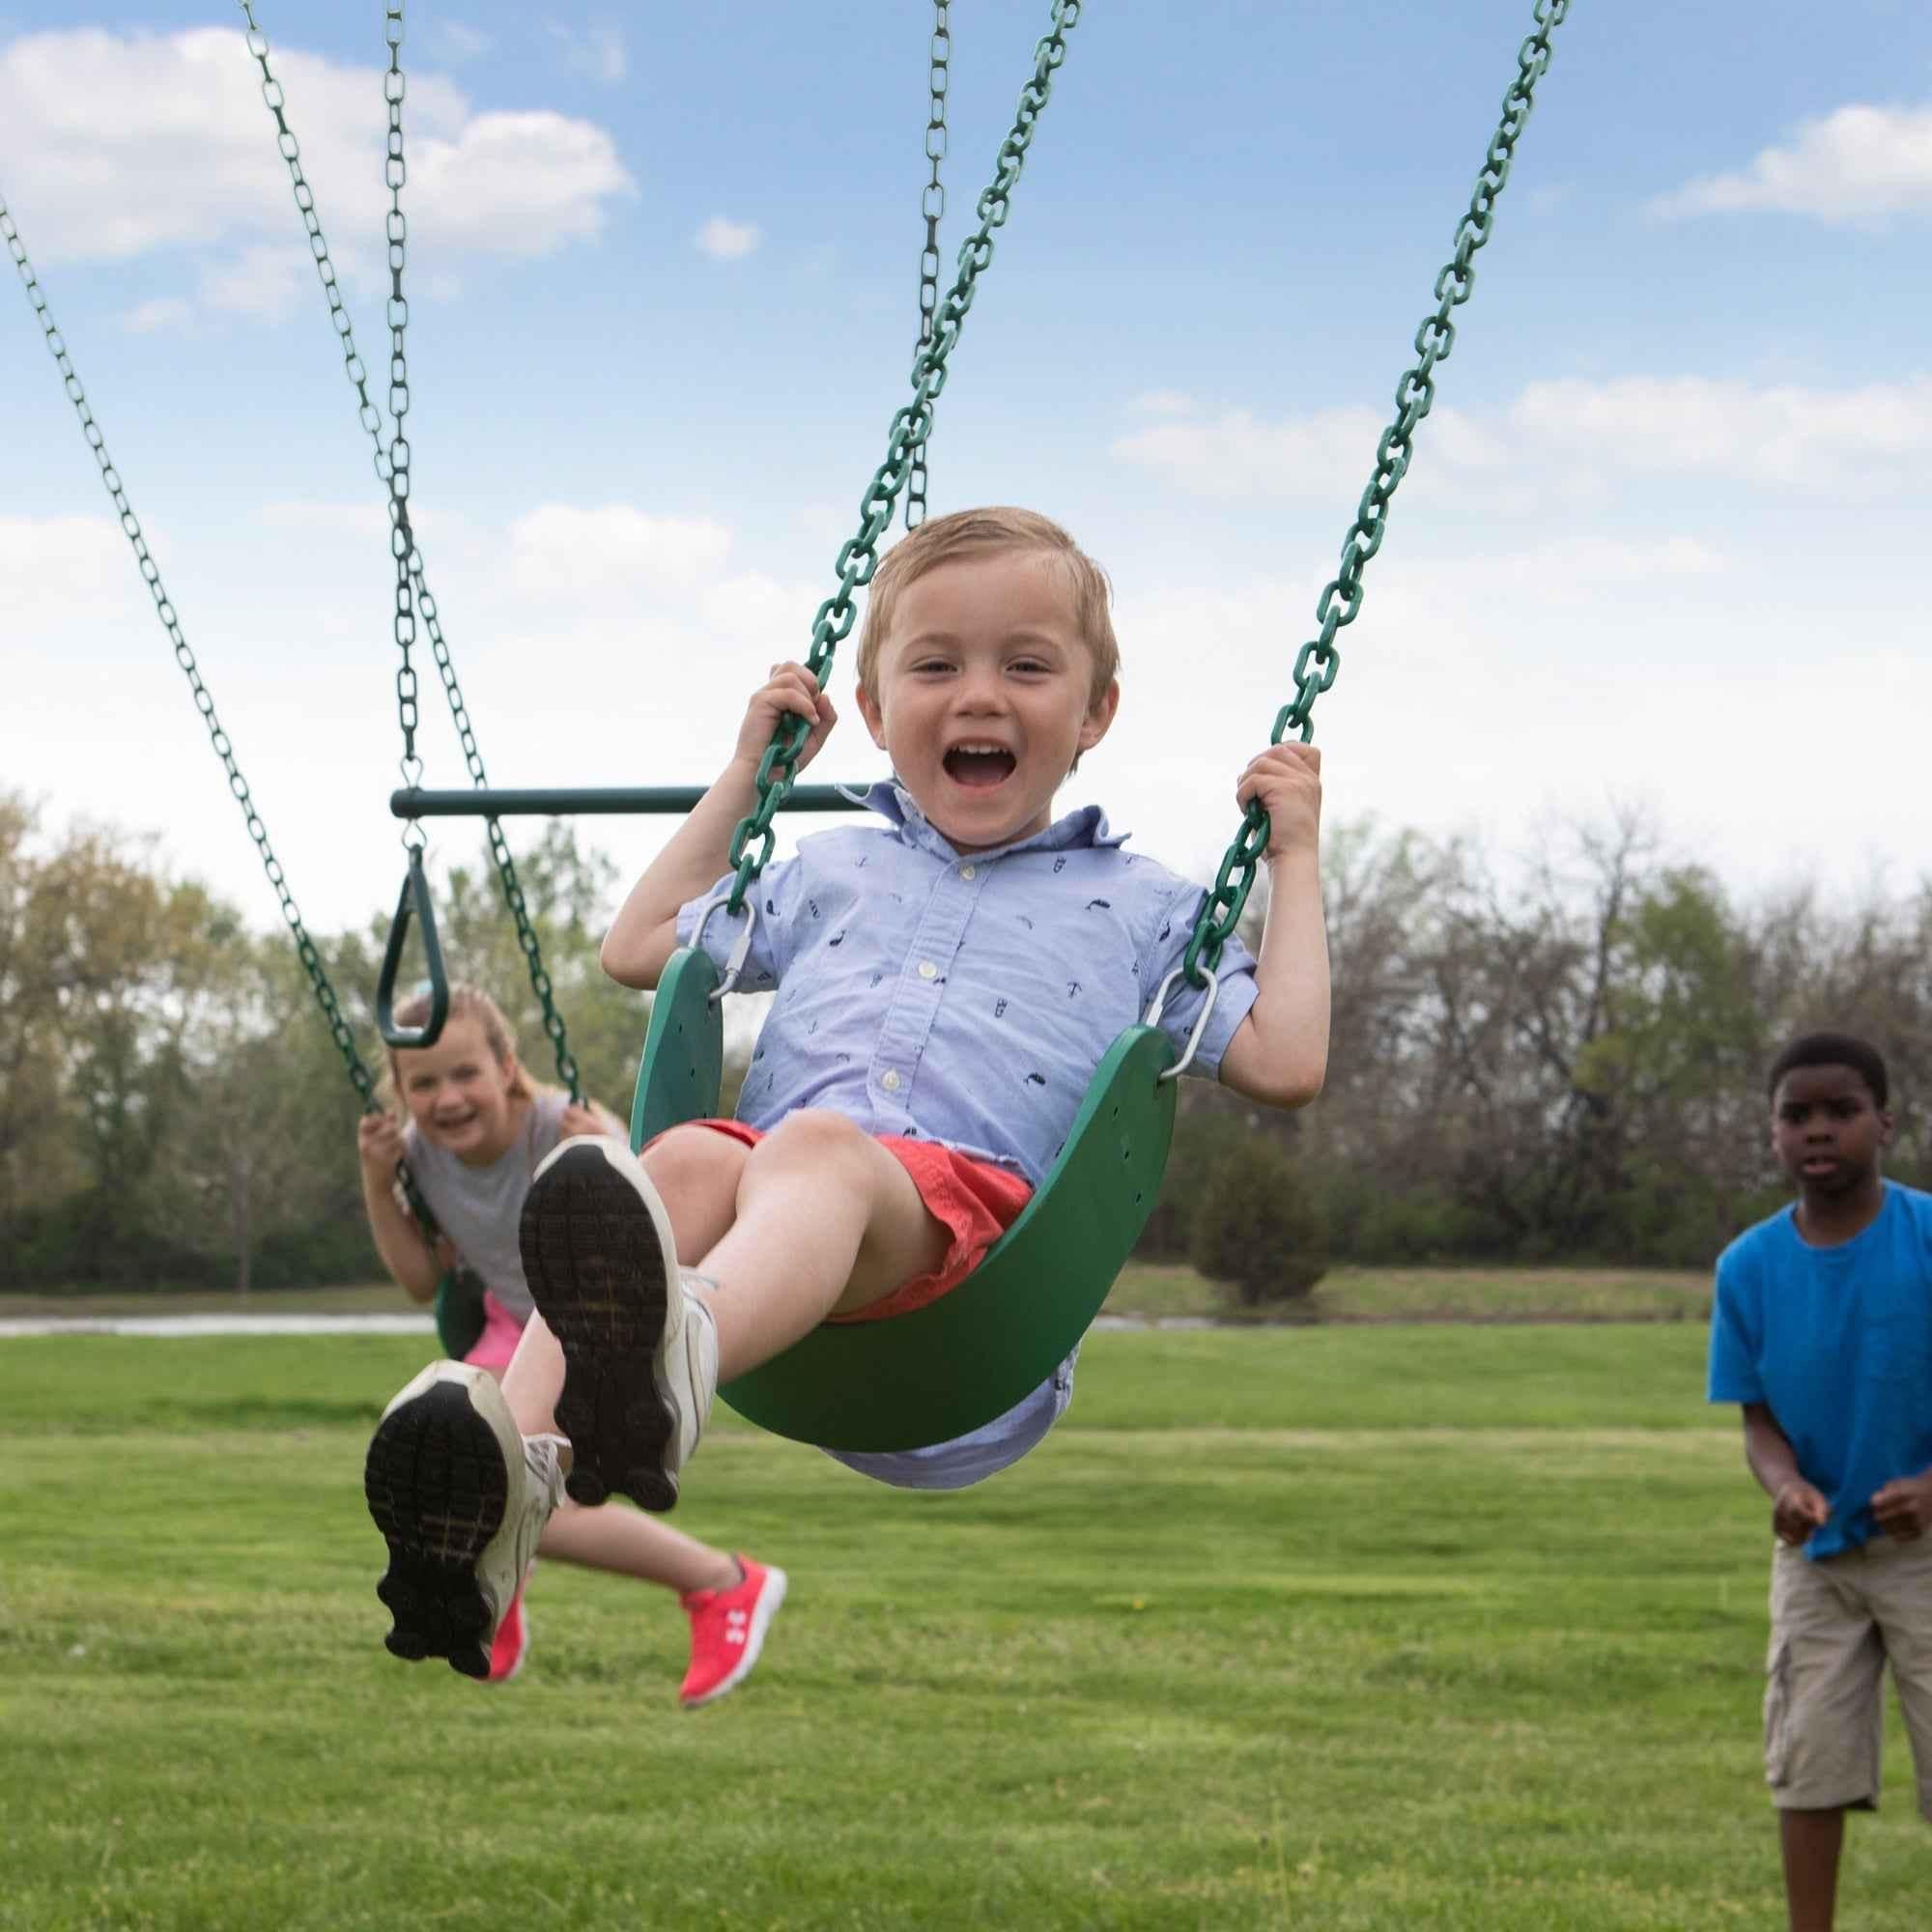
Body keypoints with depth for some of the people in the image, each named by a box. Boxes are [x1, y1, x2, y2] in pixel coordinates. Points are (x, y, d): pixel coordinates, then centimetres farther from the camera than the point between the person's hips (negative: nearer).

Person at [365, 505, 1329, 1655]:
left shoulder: (1139, 909, 26)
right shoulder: (833, 873, 36)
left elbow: (1286, 1064, 15)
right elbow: (636, 950, 46)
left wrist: (1294, 856, 22)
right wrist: (747, 777, 46)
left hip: (969, 1212, -4)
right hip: (765, 1181, 4)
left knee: (815, 1147, -40)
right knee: (687, 1158, -35)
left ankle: (672, 1358, -77)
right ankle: (512, 1456, -61)